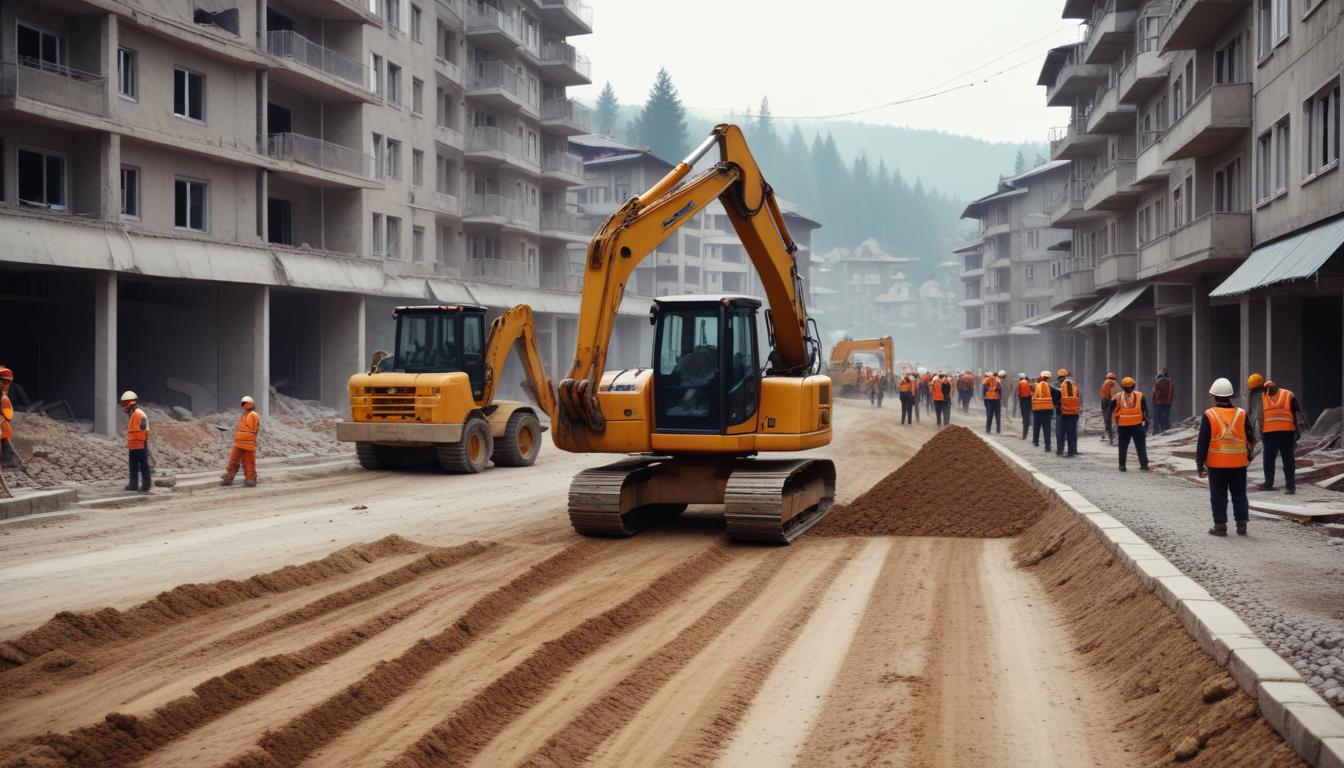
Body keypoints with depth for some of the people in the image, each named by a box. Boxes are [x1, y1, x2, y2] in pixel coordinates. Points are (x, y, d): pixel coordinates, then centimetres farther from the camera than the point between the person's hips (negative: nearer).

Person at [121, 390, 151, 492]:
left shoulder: (139, 415, -16)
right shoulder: (131, 415, 16)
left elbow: (144, 431, -19)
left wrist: (145, 444, -20)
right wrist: (129, 444, 22)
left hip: (140, 446, -10)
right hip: (133, 447, 10)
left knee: (143, 466, -3)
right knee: (133, 466, 14)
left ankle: (145, 486, 1)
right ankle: (133, 484, 22)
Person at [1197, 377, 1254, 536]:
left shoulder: (1209, 415, -9)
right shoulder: (1241, 414, 0)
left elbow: (1203, 442, -7)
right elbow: (1250, 438, 7)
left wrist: (1200, 463, -2)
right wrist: (1249, 456, 23)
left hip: (1216, 464, -3)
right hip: (1239, 463, 3)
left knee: (1218, 496, 5)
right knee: (1239, 494, 12)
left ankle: (1220, 526, 6)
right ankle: (1241, 525, 12)